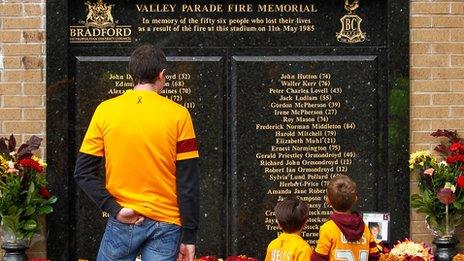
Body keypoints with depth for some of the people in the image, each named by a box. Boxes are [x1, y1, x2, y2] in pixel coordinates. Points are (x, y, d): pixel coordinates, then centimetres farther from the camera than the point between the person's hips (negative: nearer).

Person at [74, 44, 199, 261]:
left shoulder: (105, 110, 0)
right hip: (165, 225, -1)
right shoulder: (178, 115, -4)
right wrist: (189, 236, 0)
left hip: (122, 223, 1)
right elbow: (188, 182, -4)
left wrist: (114, 208, -4)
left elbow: (83, 172, -3)